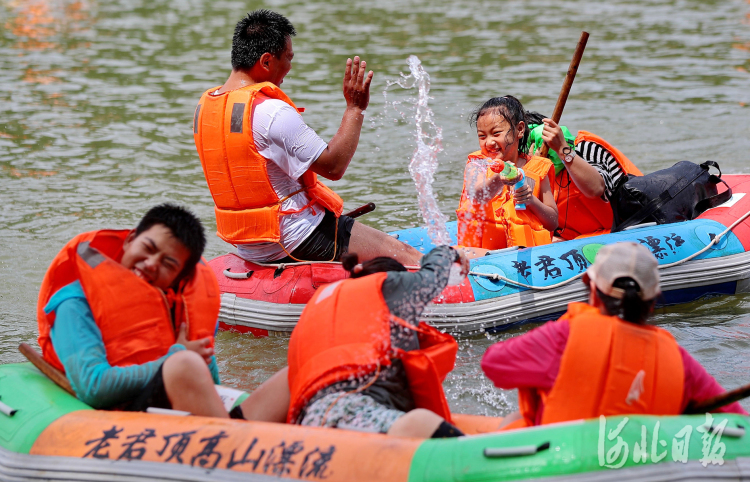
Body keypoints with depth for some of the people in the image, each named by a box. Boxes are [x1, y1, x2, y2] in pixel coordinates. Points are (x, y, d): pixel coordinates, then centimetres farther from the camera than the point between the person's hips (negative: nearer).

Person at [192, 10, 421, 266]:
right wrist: (355, 108, -12)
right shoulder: (272, 112, -23)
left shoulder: (204, 106, 5)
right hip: (296, 241, -9)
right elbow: (334, 167, -19)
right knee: (406, 256, -7)